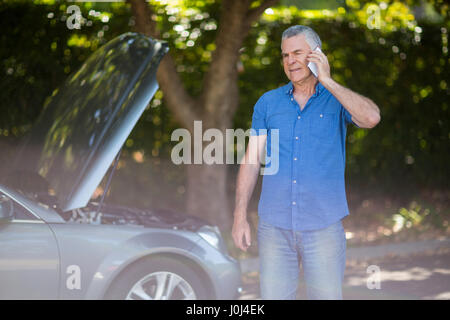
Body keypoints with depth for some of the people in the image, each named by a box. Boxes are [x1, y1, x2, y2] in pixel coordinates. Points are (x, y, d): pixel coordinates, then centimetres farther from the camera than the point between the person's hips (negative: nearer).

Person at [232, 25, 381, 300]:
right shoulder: (268, 103, 7)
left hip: (323, 225, -2)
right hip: (274, 225, 2)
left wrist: (327, 81, -15)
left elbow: (371, 118, -21)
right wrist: (240, 217, 0)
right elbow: (251, 161, 6)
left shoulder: (338, 100, 1)